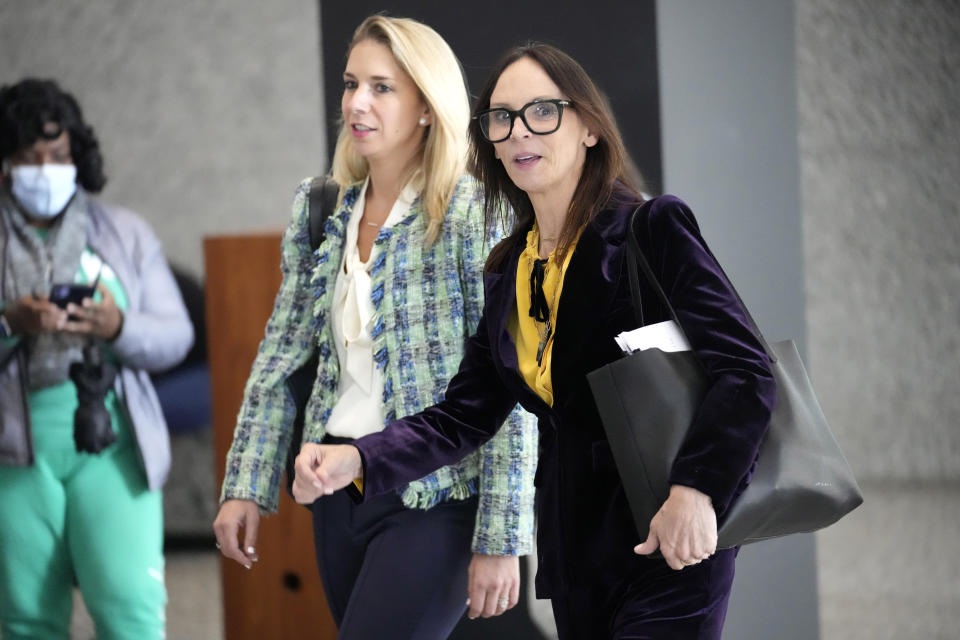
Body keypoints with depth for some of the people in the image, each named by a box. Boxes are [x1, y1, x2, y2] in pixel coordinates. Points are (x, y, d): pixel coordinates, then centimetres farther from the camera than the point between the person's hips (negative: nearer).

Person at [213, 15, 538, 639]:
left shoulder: (473, 215, -11)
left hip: (435, 498, -6)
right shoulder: (321, 208, 6)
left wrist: (501, 540, -16)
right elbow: (281, 359, 11)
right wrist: (244, 488, 5)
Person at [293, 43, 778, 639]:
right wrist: (356, 460, -7)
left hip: (672, 549, -6)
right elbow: (465, 414, 10)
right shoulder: (508, 273, 13)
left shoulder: (653, 228, -6)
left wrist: (695, 491, -29)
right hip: (575, 553, 6)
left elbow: (747, 373, -14)